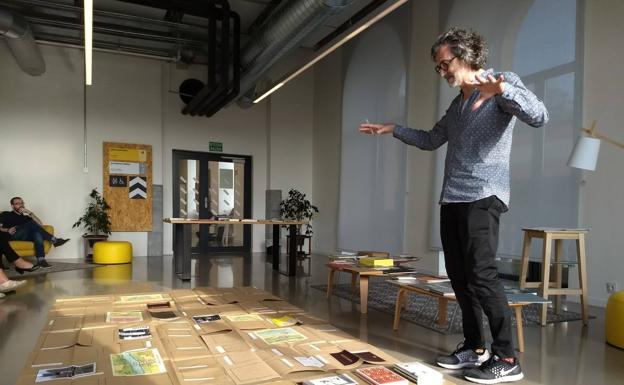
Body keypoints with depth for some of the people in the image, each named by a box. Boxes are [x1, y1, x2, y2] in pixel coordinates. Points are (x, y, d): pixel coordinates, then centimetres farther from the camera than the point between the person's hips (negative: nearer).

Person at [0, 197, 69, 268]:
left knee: (37, 233, -33)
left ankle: (41, 260, -47)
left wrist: (30, 213, 6)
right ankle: (54, 240, -27)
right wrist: (7, 230, -12)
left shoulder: (26, 217, 31)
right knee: (31, 223, -28)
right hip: (14, 236, -3)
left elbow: (40, 224, 15)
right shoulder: (6, 215, 23)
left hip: (26, 237, 3)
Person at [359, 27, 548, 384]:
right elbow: (430, 140, 33)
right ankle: (475, 348, 16)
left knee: (482, 273, -13)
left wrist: (503, 90, -33)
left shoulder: (505, 81, 0)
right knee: (460, 276, 6)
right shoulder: (458, 103, 22)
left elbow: (539, 116, -17)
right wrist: (392, 129, 28)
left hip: (482, 197, -8)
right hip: (451, 199, 8)